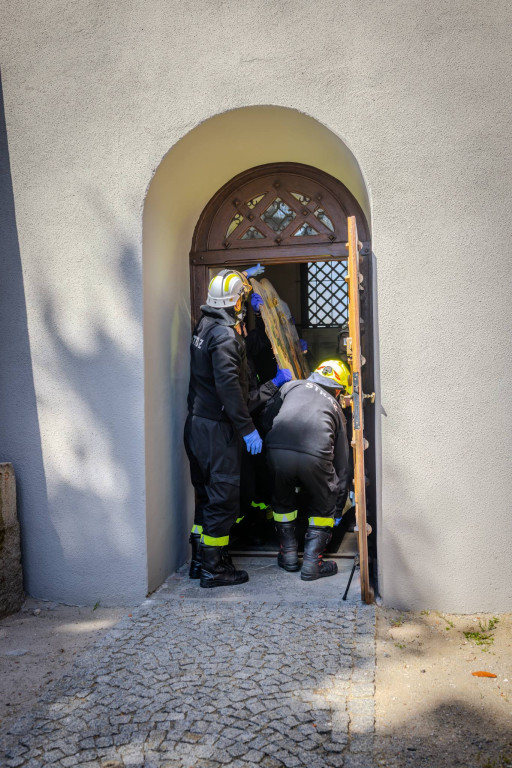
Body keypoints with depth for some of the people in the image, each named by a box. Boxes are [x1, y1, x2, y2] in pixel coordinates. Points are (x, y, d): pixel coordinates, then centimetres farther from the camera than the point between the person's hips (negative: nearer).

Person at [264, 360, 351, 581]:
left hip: (278, 452, 1)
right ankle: (312, 563, 19)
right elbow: (342, 457, 32)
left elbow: (268, 415, 22)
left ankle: (288, 555, 33)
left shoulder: (292, 385, 29)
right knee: (323, 507, 25)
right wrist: (339, 493, 42)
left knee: (282, 501, 29)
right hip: (314, 457, -1)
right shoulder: (335, 407, 30)